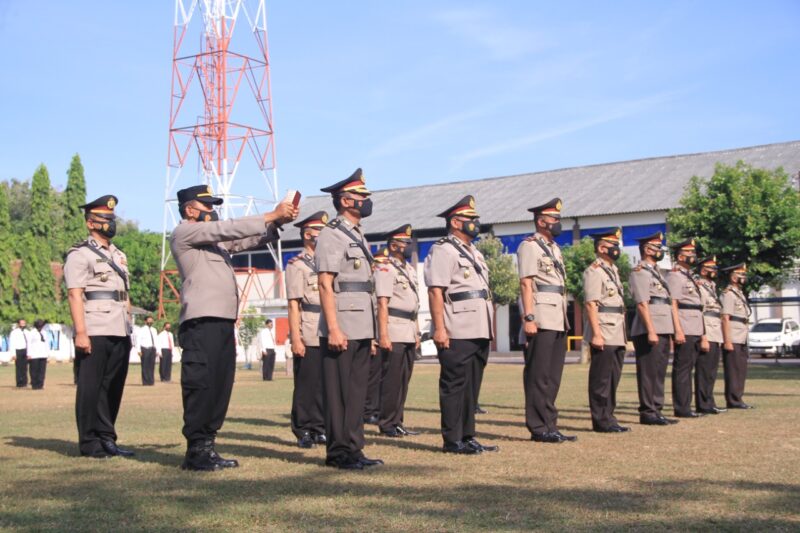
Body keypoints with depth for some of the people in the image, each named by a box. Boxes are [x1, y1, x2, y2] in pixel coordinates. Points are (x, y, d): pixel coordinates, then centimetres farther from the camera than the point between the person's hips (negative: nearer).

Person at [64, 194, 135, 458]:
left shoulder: (119, 255, 21)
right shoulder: (79, 254, -3)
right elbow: (75, 295, -11)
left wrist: (129, 327, 17)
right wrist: (80, 332, -18)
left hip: (120, 332, 7)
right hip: (95, 332, -7)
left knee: (114, 386, 10)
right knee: (91, 388, -2)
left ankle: (106, 438, 19)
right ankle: (90, 443, 5)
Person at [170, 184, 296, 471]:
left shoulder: (214, 239, 25)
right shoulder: (184, 233, -2)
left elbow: (247, 240, 19)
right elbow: (229, 229, -11)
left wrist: (276, 222, 2)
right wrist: (271, 216, -9)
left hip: (223, 322, 9)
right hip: (202, 322, -9)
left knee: (220, 386, 9)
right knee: (200, 386, -7)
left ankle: (207, 447, 15)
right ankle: (196, 452, -2)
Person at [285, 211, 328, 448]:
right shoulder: (297, 265, -2)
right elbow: (294, 304, -7)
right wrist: (295, 338, -13)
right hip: (308, 338, -6)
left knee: (324, 385, 8)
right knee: (306, 386, -1)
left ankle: (320, 429, 16)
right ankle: (303, 432, 8)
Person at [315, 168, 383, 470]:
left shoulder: (359, 237, 20)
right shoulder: (331, 236, -8)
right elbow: (325, 285, -15)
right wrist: (333, 329, -21)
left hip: (362, 329, 9)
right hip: (341, 329, -9)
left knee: (357, 392, 11)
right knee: (338, 393, -3)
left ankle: (354, 449, 17)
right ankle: (339, 453, 3)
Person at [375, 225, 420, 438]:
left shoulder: (410, 269, 19)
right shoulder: (385, 268, -8)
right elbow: (382, 303, -15)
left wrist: (416, 332, 17)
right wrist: (383, 335, -21)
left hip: (409, 333, 8)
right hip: (394, 332, -8)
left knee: (403, 380, 10)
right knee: (391, 379, -5)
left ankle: (397, 422, 16)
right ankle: (387, 424, 1)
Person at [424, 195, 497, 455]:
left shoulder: (474, 253, 22)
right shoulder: (443, 251, -7)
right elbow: (435, 292, -15)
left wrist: (488, 326, 20)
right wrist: (439, 328, -22)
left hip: (479, 332, 9)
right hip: (457, 333, -9)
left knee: (472, 386, 12)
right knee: (455, 385, -4)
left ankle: (468, 437, 19)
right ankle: (452, 440, 2)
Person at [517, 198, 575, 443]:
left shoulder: (555, 248, 21)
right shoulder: (529, 246, -5)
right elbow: (526, 283, -13)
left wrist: (564, 319, 19)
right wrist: (529, 318, -20)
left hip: (558, 320, 9)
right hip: (542, 319, -9)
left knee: (553, 376, 10)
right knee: (539, 376, -5)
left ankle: (549, 426, 16)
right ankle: (539, 428, -1)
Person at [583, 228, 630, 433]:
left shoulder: (613, 270, 20)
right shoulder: (594, 271, -9)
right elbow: (591, 304, -17)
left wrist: (622, 334, 20)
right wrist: (596, 334, -23)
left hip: (617, 336, 9)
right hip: (603, 336, -9)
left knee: (613, 378, 12)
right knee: (601, 379, -4)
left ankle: (608, 418, 20)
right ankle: (601, 421, 1)